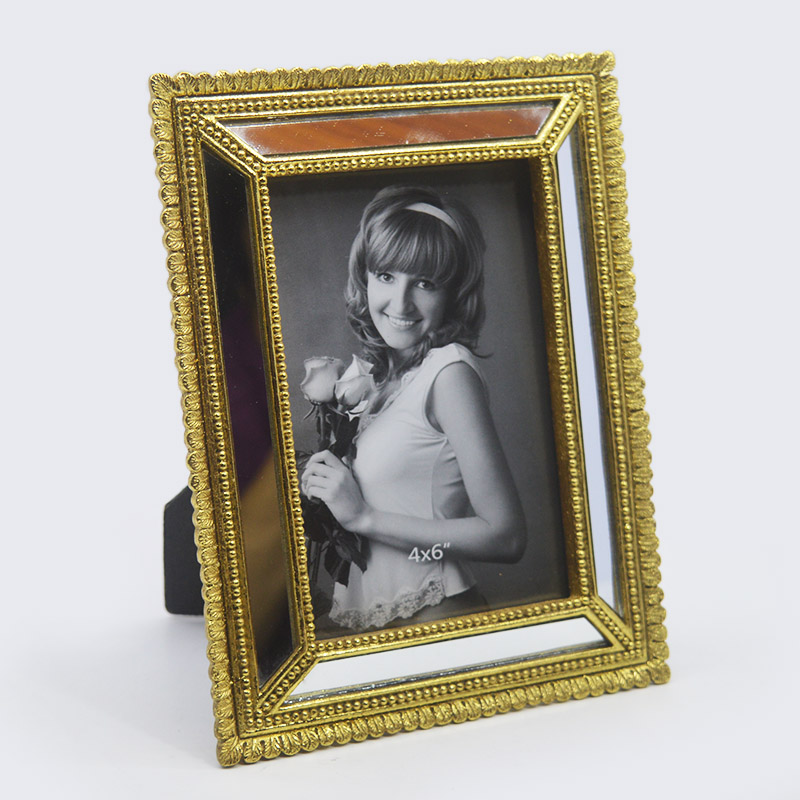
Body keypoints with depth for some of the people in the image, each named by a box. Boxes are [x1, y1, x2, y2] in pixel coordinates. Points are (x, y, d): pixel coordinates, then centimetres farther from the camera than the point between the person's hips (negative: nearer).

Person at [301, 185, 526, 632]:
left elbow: (507, 537, -20)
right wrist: (327, 489, -3)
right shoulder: (389, 373, 6)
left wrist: (362, 516, -18)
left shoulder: (450, 371, -15)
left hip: (431, 616, -7)